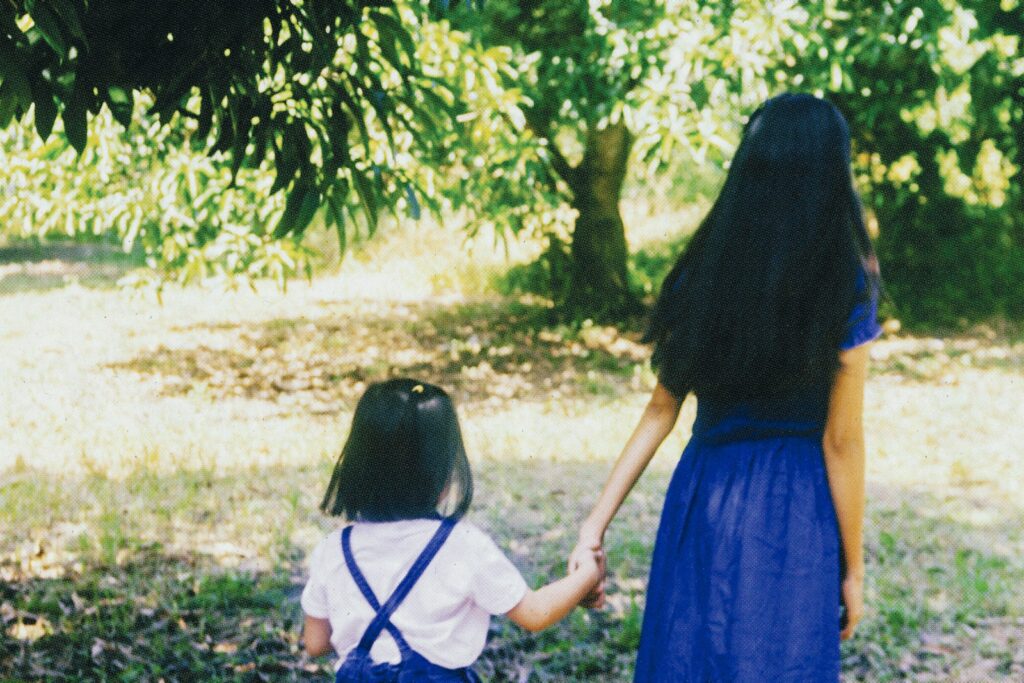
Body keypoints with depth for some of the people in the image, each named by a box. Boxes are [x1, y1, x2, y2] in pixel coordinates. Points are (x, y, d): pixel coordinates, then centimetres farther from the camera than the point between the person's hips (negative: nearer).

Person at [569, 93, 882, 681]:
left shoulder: (701, 275, -1)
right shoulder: (845, 293, -11)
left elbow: (663, 406, -1)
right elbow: (841, 443, -9)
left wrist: (598, 520, 4)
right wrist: (852, 569, 0)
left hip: (703, 497, 4)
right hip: (794, 513, -3)